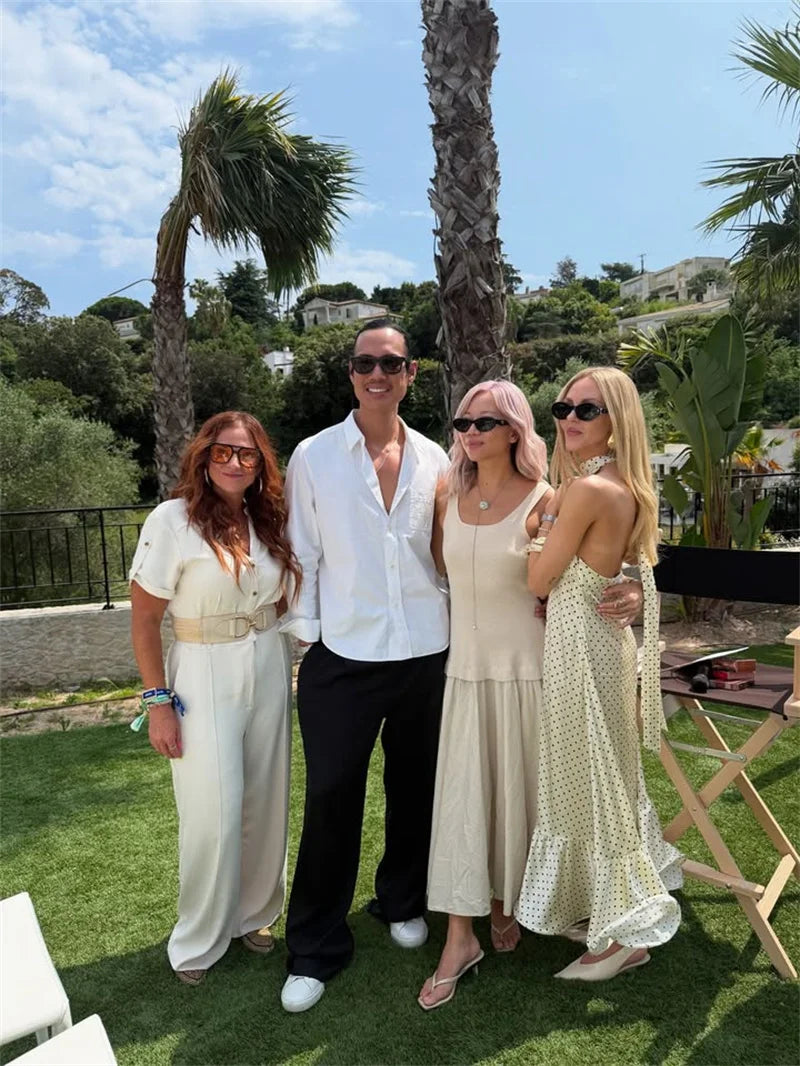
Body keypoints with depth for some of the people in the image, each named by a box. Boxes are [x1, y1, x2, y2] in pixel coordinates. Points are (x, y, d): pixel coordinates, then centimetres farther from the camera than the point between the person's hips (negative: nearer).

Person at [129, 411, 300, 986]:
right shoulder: (173, 519, -11)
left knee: (267, 803, 12)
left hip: (270, 672, 5)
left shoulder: (267, 522, 5)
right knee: (215, 813, 1)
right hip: (205, 678, -5)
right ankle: (199, 942, 25)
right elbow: (144, 618, -10)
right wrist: (158, 700, -11)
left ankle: (255, 914, 36)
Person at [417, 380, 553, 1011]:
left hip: (525, 668, -3)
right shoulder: (449, 498, 4)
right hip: (464, 666, 3)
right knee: (461, 795, 4)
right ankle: (460, 938, 16)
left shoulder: (543, 501, -8)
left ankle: (508, 904, 36)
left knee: (515, 789, 11)